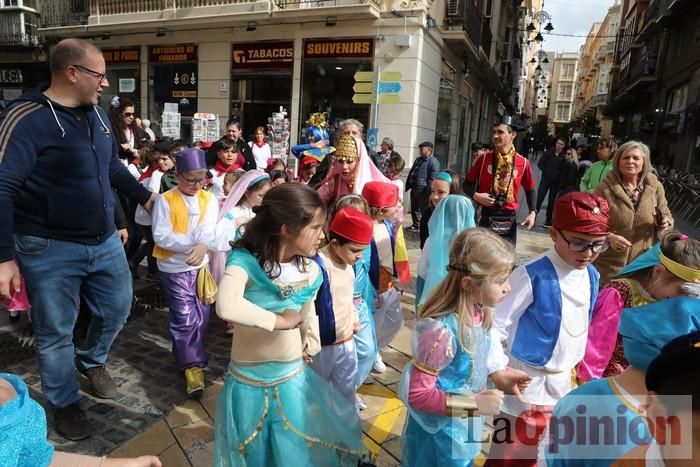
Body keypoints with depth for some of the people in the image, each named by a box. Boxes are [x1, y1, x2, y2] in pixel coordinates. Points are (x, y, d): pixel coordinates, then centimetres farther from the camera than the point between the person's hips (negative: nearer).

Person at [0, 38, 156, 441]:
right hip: (51, 250, -6)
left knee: (118, 309, 20)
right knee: (56, 334, 11)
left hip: (105, 241, 7)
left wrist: (145, 197, 18)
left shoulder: (97, 114, 5)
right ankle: (65, 403, 35)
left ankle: (92, 361, 50)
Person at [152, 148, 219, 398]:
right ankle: (193, 365, 9)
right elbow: (161, 236, -15)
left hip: (201, 266, 4)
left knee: (201, 318, 13)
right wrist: (194, 243, -22)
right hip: (174, 269, -4)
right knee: (185, 319, -4)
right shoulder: (165, 200, -9)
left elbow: (209, 231, -12)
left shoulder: (209, 199, 1)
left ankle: (187, 356, 35)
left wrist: (202, 246, -34)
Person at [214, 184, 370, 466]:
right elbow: (226, 306, -42)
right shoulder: (245, 261, -23)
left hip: (294, 377, 4)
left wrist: (312, 340, -3)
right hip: (249, 382, -3)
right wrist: (280, 321, -32)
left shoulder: (310, 270, -6)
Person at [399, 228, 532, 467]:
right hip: (440, 433, -7)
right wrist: (474, 404, -27)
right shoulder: (442, 330, -36)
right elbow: (418, 395, -29)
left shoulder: (477, 313, -11)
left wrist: (498, 374, -7)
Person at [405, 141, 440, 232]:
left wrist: (428, 191, -22)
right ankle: (415, 225, 30)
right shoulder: (418, 160, 17)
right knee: (414, 208, 17)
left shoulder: (433, 162, -13)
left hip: (423, 191, -9)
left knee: (424, 210, -3)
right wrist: (408, 185, 18)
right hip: (414, 189, 9)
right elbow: (411, 173, 23)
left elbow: (432, 179, -19)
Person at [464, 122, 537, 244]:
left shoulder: (523, 162, 0)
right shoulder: (484, 158, -1)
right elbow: (468, 183, 6)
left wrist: (532, 212, 1)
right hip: (486, 215, -1)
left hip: (509, 218, 1)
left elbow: (529, 189, 13)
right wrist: (475, 196, -14)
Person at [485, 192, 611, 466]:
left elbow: (582, 328, 12)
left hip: (562, 381, 7)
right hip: (526, 380, -6)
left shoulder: (591, 276, -1)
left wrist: (577, 365, 17)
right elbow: (496, 324, -19)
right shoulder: (533, 275, -23)